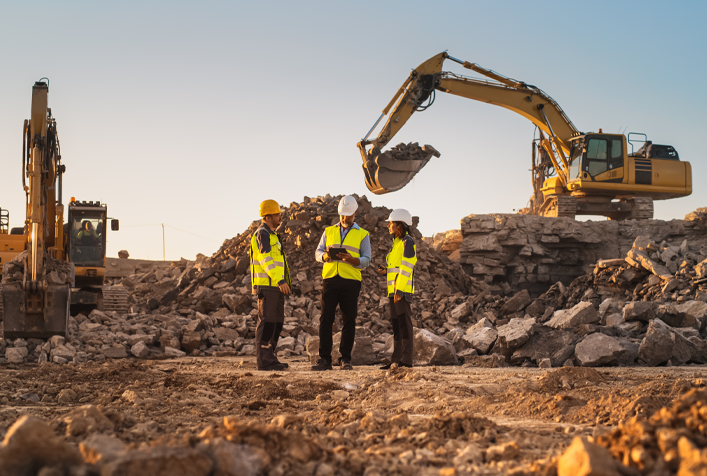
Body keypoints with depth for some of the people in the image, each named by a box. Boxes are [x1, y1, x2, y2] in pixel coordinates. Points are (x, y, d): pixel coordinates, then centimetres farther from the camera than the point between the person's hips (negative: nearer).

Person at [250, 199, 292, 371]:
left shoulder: (272, 235, 23)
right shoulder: (262, 234, -9)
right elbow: (266, 259, -21)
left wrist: (284, 282, 23)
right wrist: (280, 280, -28)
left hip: (275, 286, 10)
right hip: (266, 285, -10)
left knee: (277, 322, 10)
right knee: (267, 322, -9)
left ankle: (269, 358, 14)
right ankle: (264, 360, -8)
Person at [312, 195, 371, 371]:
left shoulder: (362, 235, 9)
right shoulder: (329, 231, 16)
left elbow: (366, 260, 2)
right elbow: (318, 252, 12)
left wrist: (351, 259, -18)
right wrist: (325, 256, -12)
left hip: (351, 280, -1)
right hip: (330, 278, 1)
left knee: (349, 320, 1)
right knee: (326, 319, -4)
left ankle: (345, 359, 8)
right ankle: (325, 359, -2)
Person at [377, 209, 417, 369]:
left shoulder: (408, 241, -8)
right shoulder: (397, 243, 20)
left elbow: (406, 267, -16)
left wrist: (399, 289, -21)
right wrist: (386, 271, 9)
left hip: (403, 290, -10)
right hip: (394, 290, 10)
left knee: (404, 323, -9)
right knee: (396, 324, 9)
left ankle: (406, 360, -9)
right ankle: (396, 360, 12)